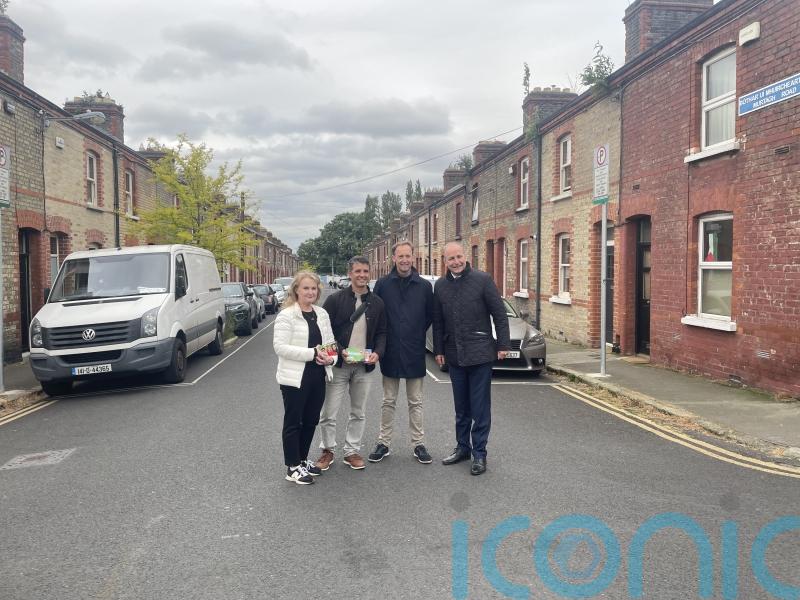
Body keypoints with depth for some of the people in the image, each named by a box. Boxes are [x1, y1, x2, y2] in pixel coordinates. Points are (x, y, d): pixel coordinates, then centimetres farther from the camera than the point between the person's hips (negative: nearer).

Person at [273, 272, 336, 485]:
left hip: (318, 377, 6)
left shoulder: (322, 314, 9)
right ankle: (293, 467, 14)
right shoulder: (286, 315, -11)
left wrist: (330, 357, -7)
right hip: (295, 378, -6)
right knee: (293, 422, 4)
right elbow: (280, 346, -18)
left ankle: (302, 459, 31)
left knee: (311, 421, 15)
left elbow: (330, 341, 16)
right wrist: (312, 353, -23)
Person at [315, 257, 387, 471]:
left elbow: (382, 332, 10)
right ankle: (327, 450, 22)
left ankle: (352, 451, 26)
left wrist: (377, 353, -8)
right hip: (338, 365, -3)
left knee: (358, 413, 12)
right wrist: (340, 352, -16)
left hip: (364, 367, 3)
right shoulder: (335, 300, -4)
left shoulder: (377, 303, 6)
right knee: (329, 413, 2)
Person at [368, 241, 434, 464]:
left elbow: (430, 315, 7)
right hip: (390, 352, 0)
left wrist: (417, 335, 4)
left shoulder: (425, 286, -1)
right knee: (389, 401, 11)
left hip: (415, 352, 0)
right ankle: (384, 443, 21)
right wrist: (382, 340, 1)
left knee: (415, 402, 10)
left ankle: (418, 443, 19)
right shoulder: (383, 284, -2)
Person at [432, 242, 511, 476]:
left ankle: (479, 453, 10)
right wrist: (439, 350, 10)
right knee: (461, 407, 15)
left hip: (480, 353, -4)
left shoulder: (482, 279, -7)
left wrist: (503, 344, -8)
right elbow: (438, 322, 13)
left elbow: (500, 314, -5)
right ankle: (462, 447, 28)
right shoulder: (440, 286, 7)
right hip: (454, 355, 5)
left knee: (480, 408, 1)